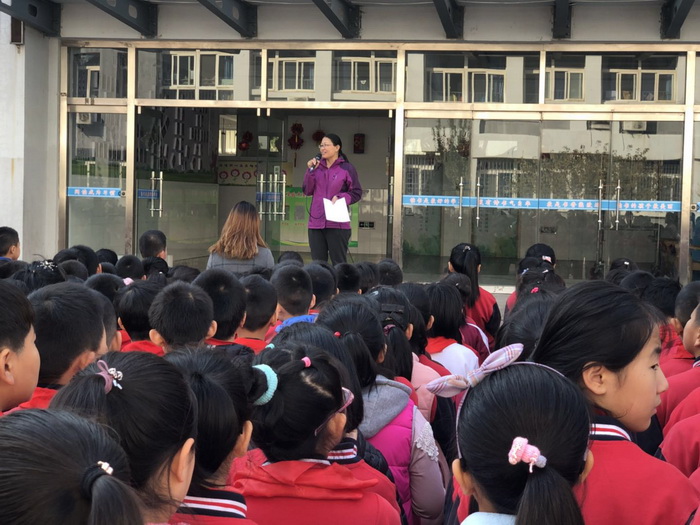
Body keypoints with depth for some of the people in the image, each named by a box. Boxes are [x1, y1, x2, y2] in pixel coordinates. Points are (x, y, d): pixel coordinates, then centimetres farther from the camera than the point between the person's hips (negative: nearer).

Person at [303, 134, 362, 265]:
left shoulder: (346, 168, -1)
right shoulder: (317, 166, 11)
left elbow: (357, 193, 0)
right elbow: (307, 191, 7)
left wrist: (340, 197, -16)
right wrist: (310, 171, -4)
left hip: (337, 224, -4)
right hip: (316, 223, 5)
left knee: (339, 263, 0)